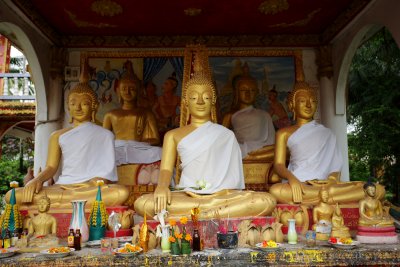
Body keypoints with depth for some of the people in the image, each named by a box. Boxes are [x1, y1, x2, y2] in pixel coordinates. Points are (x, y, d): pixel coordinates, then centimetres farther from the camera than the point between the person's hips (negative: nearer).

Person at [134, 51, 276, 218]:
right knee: (142, 204, -29)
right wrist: (162, 186, -20)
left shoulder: (226, 135, 18)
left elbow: (232, 173, 13)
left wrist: (225, 192, -8)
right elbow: (166, 169, 3)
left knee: (267, 201, -28)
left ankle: (201, 215, -30)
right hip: (186, 196, 0)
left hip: (222, 195, 0)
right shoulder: (174, 135, 17)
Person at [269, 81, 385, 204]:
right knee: (275, 191, -39)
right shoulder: (284, 133, 15)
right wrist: (291, 178, -19)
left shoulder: (327, 133, 23)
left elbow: (335, 163, 15)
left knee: (379, 189, -19)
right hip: (299, 185, -2)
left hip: (325, 183, 3)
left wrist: (333, 178, -9)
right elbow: (279, 164, 3)